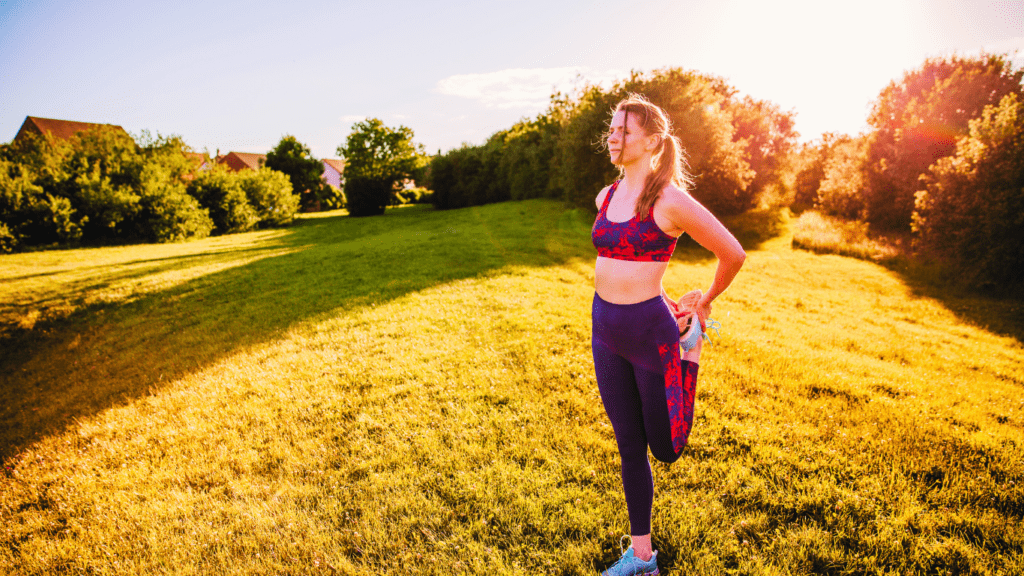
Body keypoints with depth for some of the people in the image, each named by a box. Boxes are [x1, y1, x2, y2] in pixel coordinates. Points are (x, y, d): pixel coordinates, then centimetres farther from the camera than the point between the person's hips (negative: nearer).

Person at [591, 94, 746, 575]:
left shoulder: (670, 201, -14)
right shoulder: (606, 197, 5)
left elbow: (732, 253, -5)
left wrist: (706, 301, 9)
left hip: (650, 330, -5)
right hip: (606, 328, 6)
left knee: (666, 448, 12)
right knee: (630, 448, 13)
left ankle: (690, 347, 36)